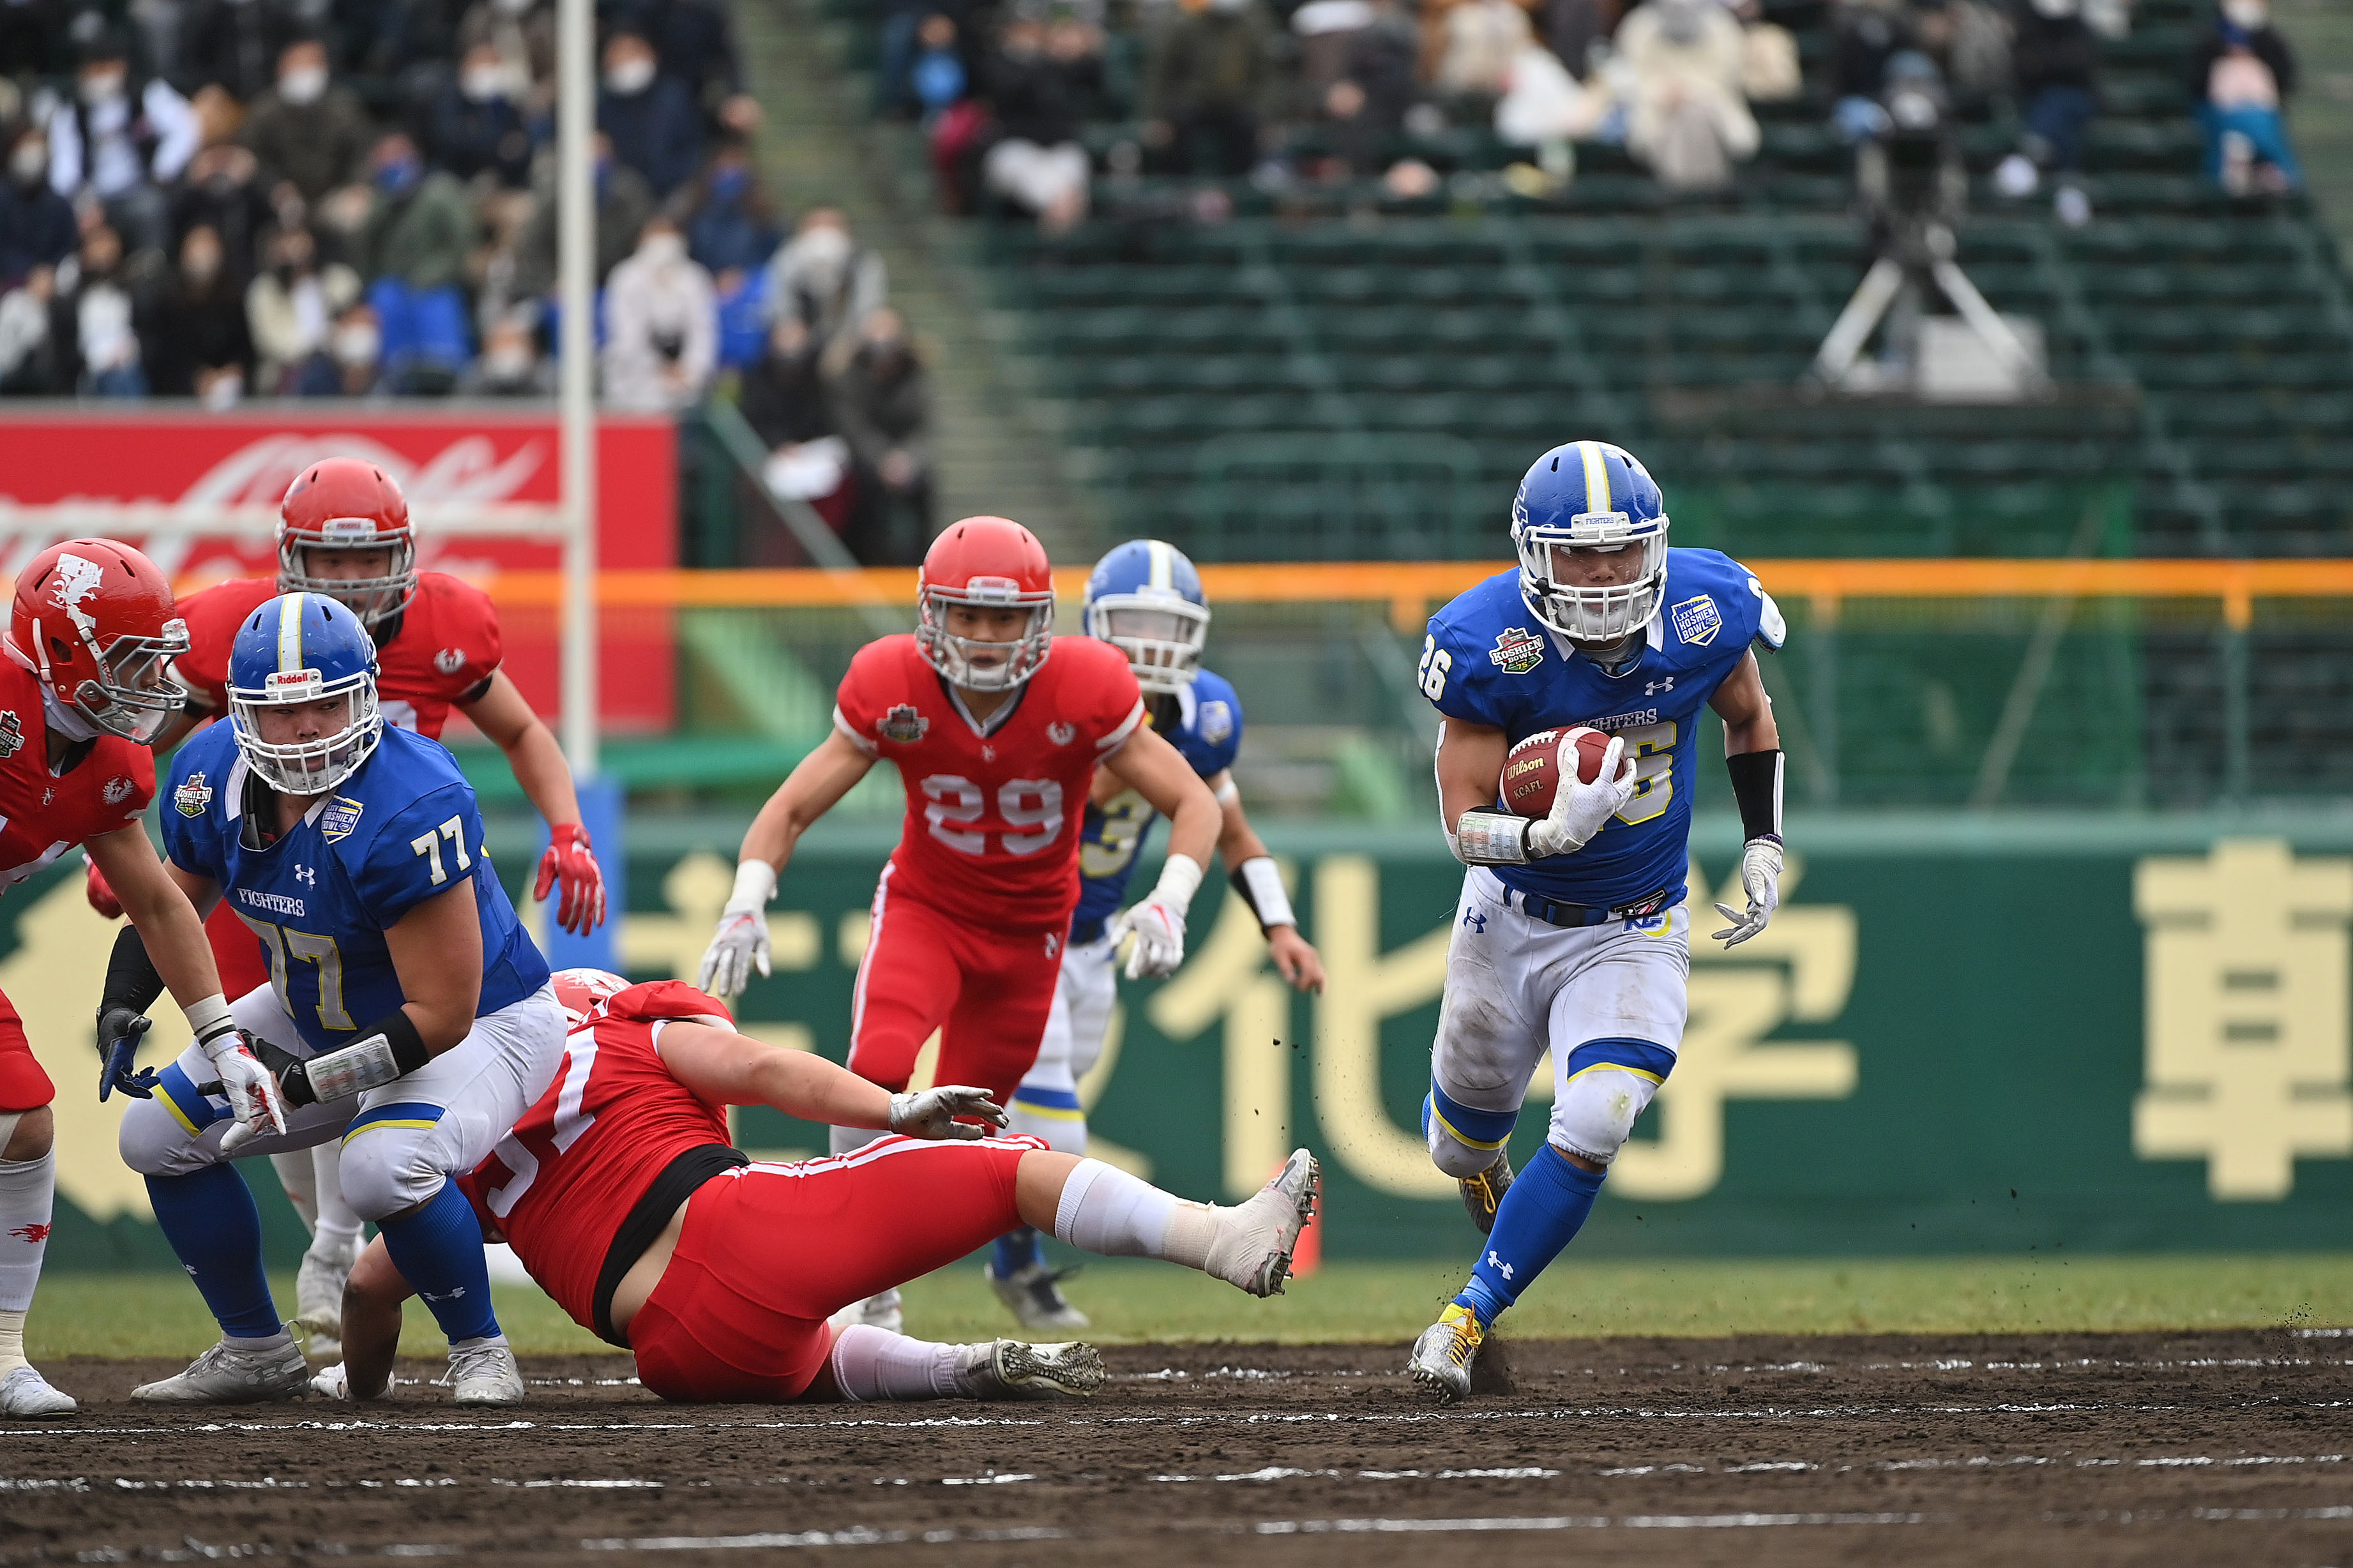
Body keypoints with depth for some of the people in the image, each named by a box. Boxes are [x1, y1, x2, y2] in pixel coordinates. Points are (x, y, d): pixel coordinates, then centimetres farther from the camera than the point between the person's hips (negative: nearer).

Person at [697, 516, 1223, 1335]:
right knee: (877, 1073, -27)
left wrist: (1168, 902, -32)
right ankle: (868, 1296, -21)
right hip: (924, 908, -1)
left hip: (1028, 931, 1)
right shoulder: (893, 690, -19)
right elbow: (791, 809, -9)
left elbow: (1194, 804, -13)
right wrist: (746, 908, -27)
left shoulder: (1086, 692, -21)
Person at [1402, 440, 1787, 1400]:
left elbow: (1749, 719, 7)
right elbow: (1465, 827, -22)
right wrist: (1553, 832, -42)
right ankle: (1478, 1164, 59)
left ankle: (1470, 1317, -3)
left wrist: (1764, 843, -3)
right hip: (1512, 916, 0)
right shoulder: (1490, 648, -25)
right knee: (1469, 1119, 19)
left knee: (1591, 1134, -18)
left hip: (1635, 934, 0)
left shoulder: (1705, 617, -17)